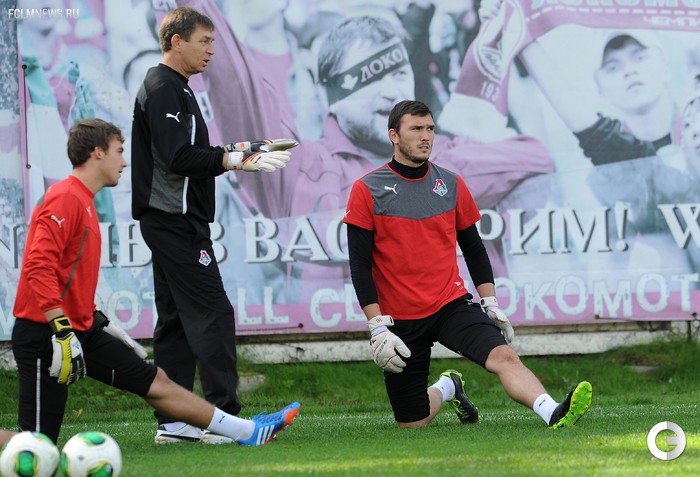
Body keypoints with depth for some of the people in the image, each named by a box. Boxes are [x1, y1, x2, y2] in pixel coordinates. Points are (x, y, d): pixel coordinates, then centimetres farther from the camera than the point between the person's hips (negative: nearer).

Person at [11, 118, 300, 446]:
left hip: (83, 331, 10)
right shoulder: (65, 199, -15)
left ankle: (247, 432, 17)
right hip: (44, 335, -10)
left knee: (155, 382, 12)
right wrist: (62, 331, -29)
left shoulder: (82, 200, 16)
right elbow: (39, 267, -26)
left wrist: (98, 320, 26)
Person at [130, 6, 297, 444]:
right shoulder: (163, 89, -12)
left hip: (172, 222, 11)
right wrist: (236, 159, -21)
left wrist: (237, 150, 11)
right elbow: (179, 158, -22)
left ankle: (171, 422, 11)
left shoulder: (174, 89, 20)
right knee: (212, 313, -12)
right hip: (175, 221, -11)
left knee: (177, 320, 10)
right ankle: (223, 416, -15)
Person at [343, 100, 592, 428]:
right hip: (399, 320, -2)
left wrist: (490, 304, 6)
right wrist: (377, 327, -14)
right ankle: (447, 389, 34)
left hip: (452, 303, 2)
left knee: (503, 355, -27)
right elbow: (360, 265, -6)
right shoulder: (367, 191, -5)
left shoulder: (451, 185, 6)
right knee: (411, 423, 4)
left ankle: (553, 414, -39)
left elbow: (474, 250, 16)